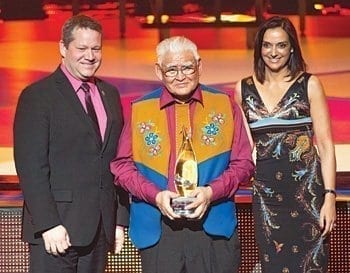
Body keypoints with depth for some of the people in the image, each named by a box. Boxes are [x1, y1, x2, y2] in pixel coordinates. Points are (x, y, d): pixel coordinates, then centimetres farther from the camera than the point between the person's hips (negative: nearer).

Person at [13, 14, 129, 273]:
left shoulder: (110, 94, 14)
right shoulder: (37, 96, -5)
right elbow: (31, 167, -11)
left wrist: (121, 219, 11)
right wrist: (49, 224, -17)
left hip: (100, 228, 5)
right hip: (56, 231, -5)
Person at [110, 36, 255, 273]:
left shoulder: (225, 106, 5)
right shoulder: (140, 110, 4)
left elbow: (243, 163, 5)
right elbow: (122, 165, 5)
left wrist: (212, 191, -11)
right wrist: (155, 195, -10)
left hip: (214, 227, 0)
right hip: (158, 230, 0)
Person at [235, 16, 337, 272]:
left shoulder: (309, 85, -1)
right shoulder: (244, 89, 7)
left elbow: (325, 144, -4)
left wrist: (329, 196, -11)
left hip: (306, 188, -2)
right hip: (265, 193, 3)